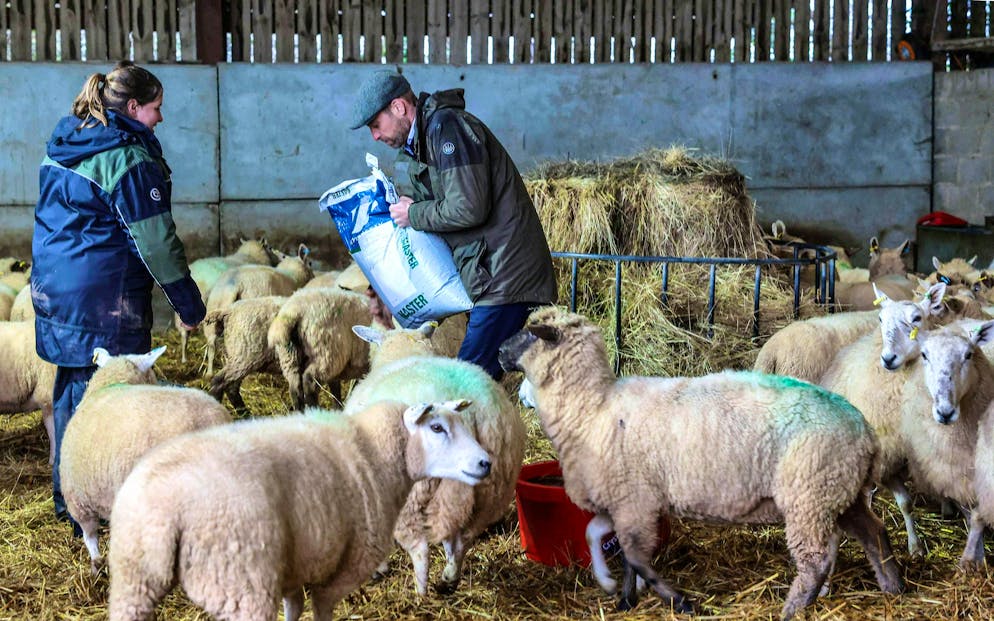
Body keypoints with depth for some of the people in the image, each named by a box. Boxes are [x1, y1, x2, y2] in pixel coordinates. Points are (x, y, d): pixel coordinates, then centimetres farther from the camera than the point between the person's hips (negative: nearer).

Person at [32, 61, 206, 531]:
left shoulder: (63, 145, 13)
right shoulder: (126, 157, -15)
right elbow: (155, 241, -16)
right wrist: (189, 305, -10)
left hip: (53, 284, 9)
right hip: (103, 296, -9)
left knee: (71, 388, 17)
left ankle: (68, 499, 27)